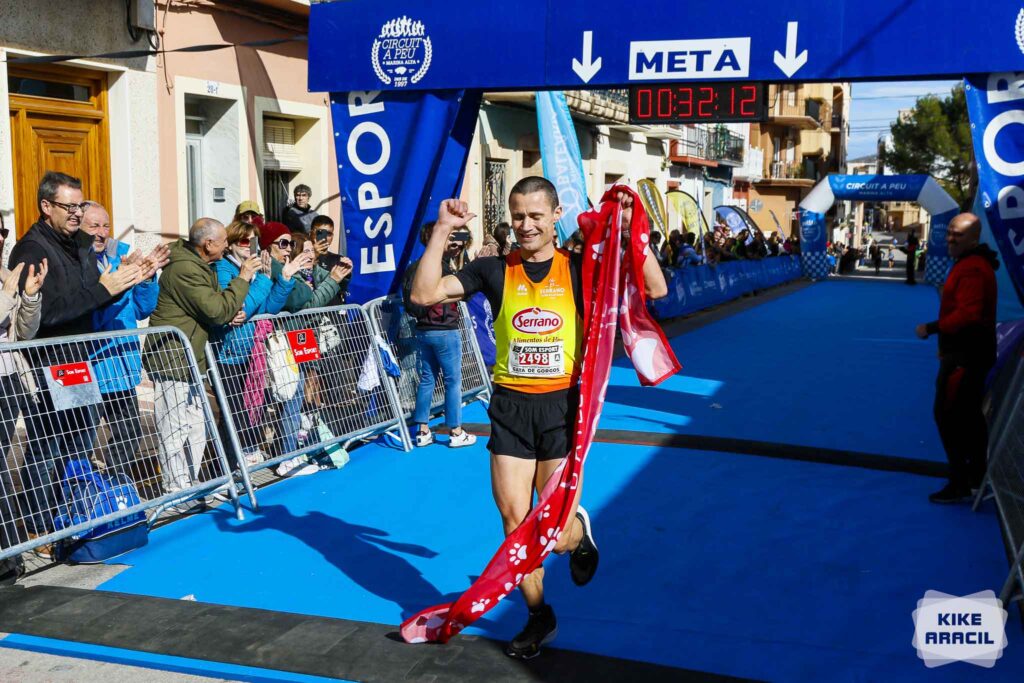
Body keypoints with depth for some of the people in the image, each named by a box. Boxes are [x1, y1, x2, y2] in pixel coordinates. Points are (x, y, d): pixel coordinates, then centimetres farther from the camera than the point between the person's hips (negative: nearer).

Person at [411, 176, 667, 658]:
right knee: (514, 522, 5)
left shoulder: (579, 268, -1)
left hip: (562, 405, -1)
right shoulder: (494, 270, 1)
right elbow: (424, 295, -7)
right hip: (510, 407, 2)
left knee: (555, 533, -1)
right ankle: (538, 616, 29)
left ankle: (579, 531, 38)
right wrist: (442, 232, -12)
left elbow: (655, 290, -7)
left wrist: (630, 229, -15)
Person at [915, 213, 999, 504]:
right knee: (969, 414, 20)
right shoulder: (972, 263, 13)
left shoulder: (972, 269, -22)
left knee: (948, 414, -7)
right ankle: (976, 476, 32)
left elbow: (967, 314, -30)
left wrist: (933, 327, -22)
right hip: (969, 352, 11)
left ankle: (959, 483, -1)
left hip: (965, 356, -11)